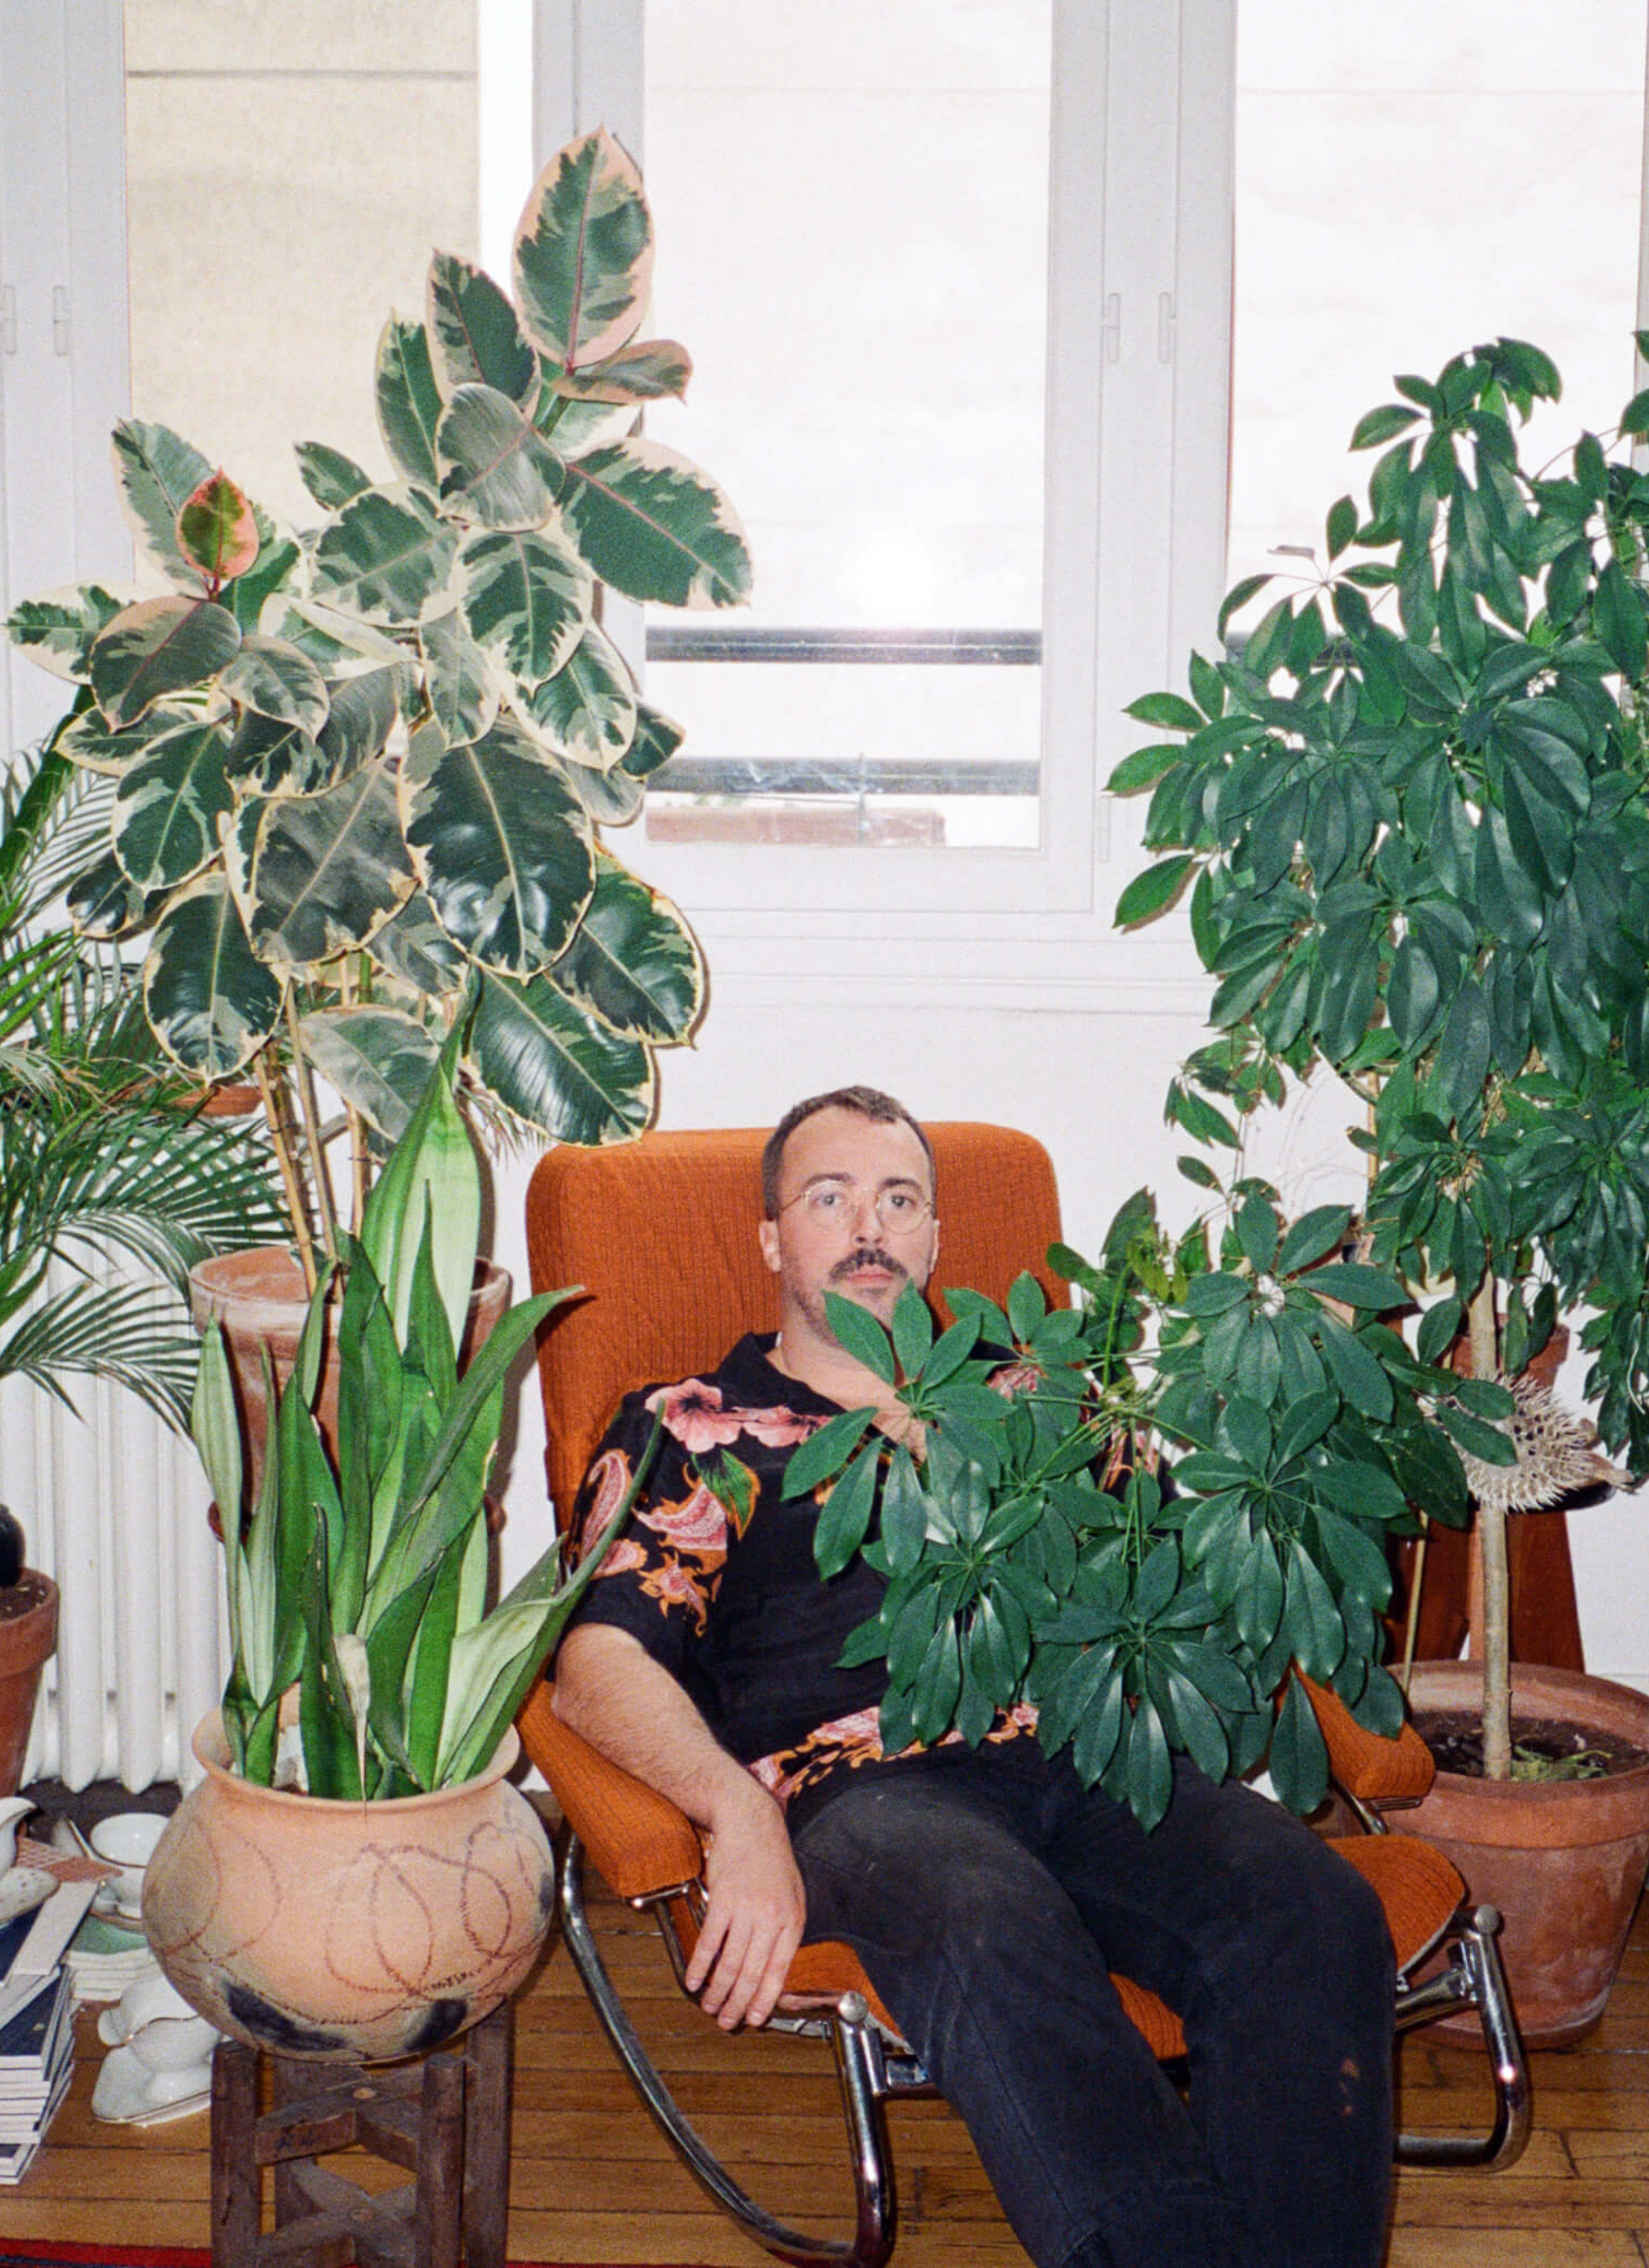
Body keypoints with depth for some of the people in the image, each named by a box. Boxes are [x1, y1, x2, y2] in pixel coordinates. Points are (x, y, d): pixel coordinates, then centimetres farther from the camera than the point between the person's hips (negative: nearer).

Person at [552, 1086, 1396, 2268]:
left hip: (1083, 1757, 4)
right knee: (1000, 1941, -39)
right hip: (858, 1783, -3)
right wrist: (738, 1812, -17)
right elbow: (597, 1661, 3)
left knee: (1317, 1912, -28)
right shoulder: (690, 1431, 18)